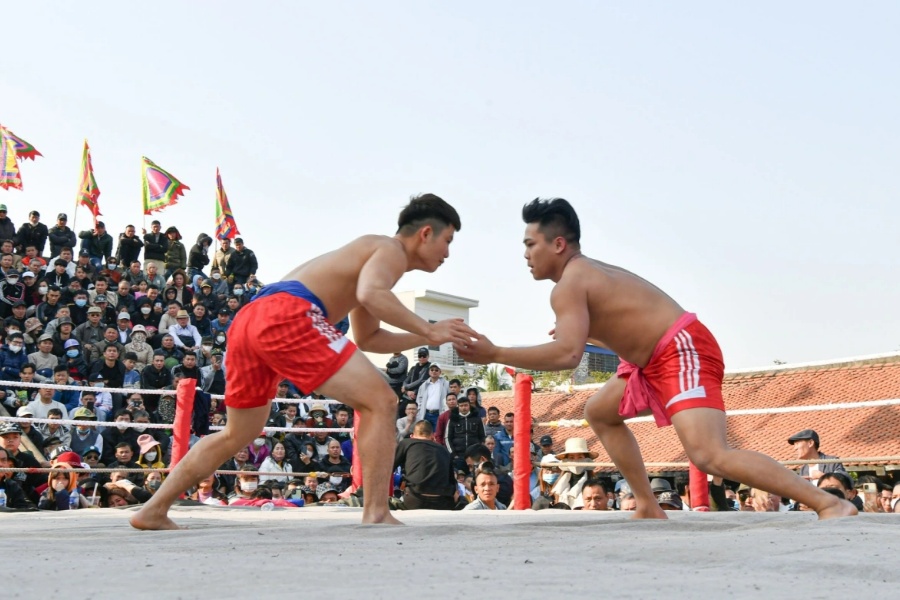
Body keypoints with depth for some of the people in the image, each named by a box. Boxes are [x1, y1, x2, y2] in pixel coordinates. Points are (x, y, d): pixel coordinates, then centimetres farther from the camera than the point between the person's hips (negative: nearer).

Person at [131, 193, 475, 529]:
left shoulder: (370, 253, 33)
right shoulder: (391, 251, 6)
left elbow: (367, 338, 37)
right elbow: (370, 294, -17)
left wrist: (426, 339, 30)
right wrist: (428, 330, -11)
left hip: (247, 320, 10)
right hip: (286, 315, -10)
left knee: (237, 435, 24)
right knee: (380, 402, -7)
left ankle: (153, 511, 29)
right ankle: (376, 514, -13)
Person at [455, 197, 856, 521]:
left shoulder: (568, 286, -13)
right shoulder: (593, 273, 17)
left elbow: (567, 355, -28)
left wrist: (495, 355, -24)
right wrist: (583, 333, 27)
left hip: (683, 352, -11)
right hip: (657, 357, 11)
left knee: (710, 455, -23)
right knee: (599, 413, 22)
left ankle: (830, 504, -19)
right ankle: (649, 508, 21)